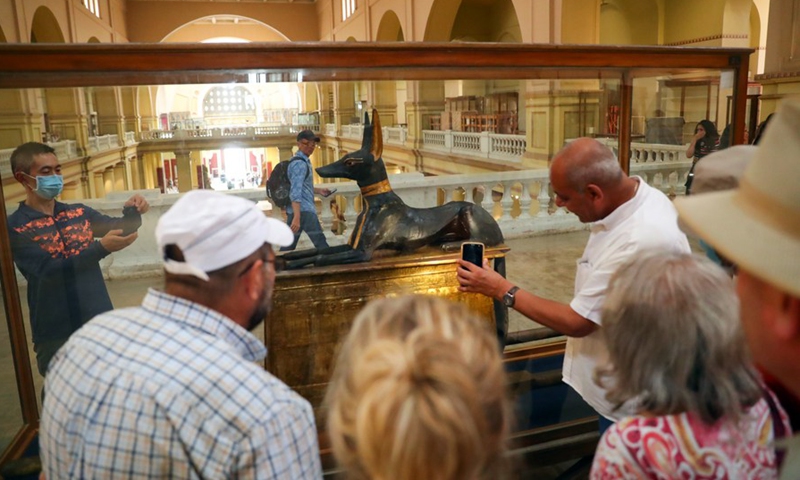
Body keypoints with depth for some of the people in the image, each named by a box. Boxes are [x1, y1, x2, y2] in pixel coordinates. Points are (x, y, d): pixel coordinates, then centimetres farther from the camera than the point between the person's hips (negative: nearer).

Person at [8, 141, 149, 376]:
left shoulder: (79, 212, 4)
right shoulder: (14, 227, -10)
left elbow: (119, 227, 2)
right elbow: (48, 269, -22)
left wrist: (132, 212, -22)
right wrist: (102, 248, -33)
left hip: (101, 321, 4)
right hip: (55, 333, -4)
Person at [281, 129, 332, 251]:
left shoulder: (304, 161, 17)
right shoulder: (300, 164, -14)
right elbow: (295, 192, -23)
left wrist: (318, 191, 19)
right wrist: (297, 217, -30)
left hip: (294, 210, 10)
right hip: (304, 210, -10)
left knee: (288, 245, 11)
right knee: (321, 244, -4)